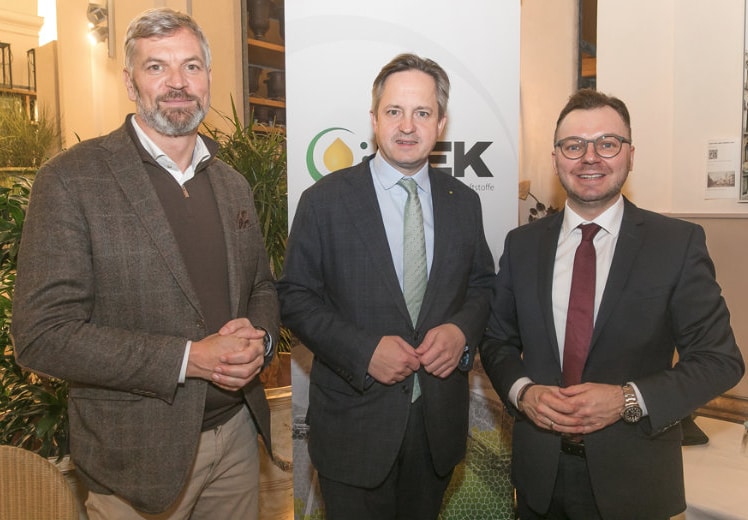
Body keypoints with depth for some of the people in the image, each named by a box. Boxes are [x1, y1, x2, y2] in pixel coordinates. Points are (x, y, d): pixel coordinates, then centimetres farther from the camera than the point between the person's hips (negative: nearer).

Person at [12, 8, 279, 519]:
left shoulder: (234, 184, 6)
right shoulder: (72, 179, -12)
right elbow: (41, 334, -16)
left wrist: (259, 338, -9)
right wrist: (188, 359, -22)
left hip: (238, 434, 5)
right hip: (140, 454, -5)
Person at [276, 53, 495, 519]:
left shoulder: (463, 202, 3)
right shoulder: (325, 201, -8)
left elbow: (483, 283, 11)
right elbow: (295, 297, -8)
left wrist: (463, 330, -10)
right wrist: (363, 351, -20)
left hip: (440, 422, 4)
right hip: (355, 422, -3)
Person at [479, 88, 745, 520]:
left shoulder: (679, 243, -8)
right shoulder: (522, 244, 0)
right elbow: (498, 340, 6)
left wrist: (629, 400, -19)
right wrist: (523, 391, -13)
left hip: (634, 477, -2)